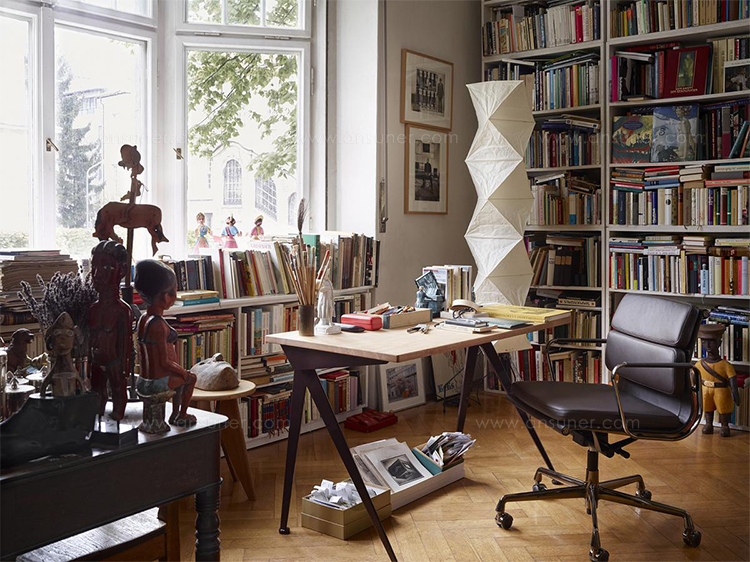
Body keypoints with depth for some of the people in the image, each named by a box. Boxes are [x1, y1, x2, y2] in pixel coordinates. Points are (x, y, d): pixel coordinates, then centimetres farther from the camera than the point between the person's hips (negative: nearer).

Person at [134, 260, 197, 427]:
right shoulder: (159, 325, -26)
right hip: (158, 383, -8)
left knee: (180, 376, 33)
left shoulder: (143, 319, 3)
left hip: (143, 381, 8)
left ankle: (175, 414, 44)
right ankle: (182, 416, 33)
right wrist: (183, 371, -5)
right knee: (190, 378, 20)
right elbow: (165, 362, -25)